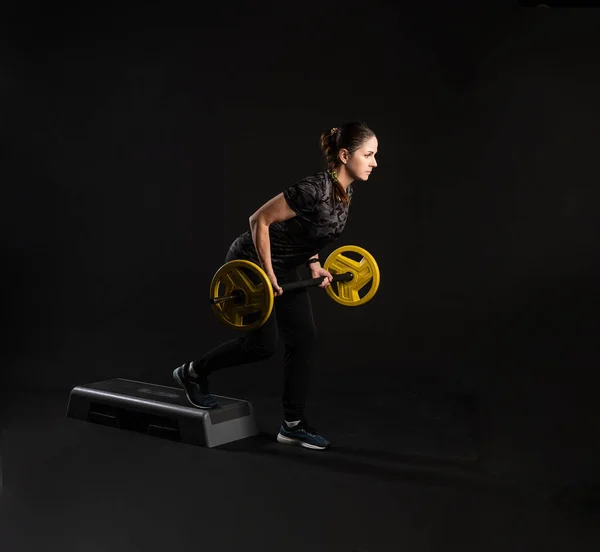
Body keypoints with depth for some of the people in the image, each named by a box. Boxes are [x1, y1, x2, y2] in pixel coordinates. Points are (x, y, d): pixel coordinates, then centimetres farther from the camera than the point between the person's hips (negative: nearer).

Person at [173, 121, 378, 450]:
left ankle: (292, 425, 10)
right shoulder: (315, 189, -31)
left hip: (286, 266, 9)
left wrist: (314, 265, 6)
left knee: (304, 339, 2)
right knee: (263, 343, -4)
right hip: (251, 263, -8)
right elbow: (260, 220, -26)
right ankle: (193, 372, 19)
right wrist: (267, 275, -23)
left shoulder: (346, 191, -3)